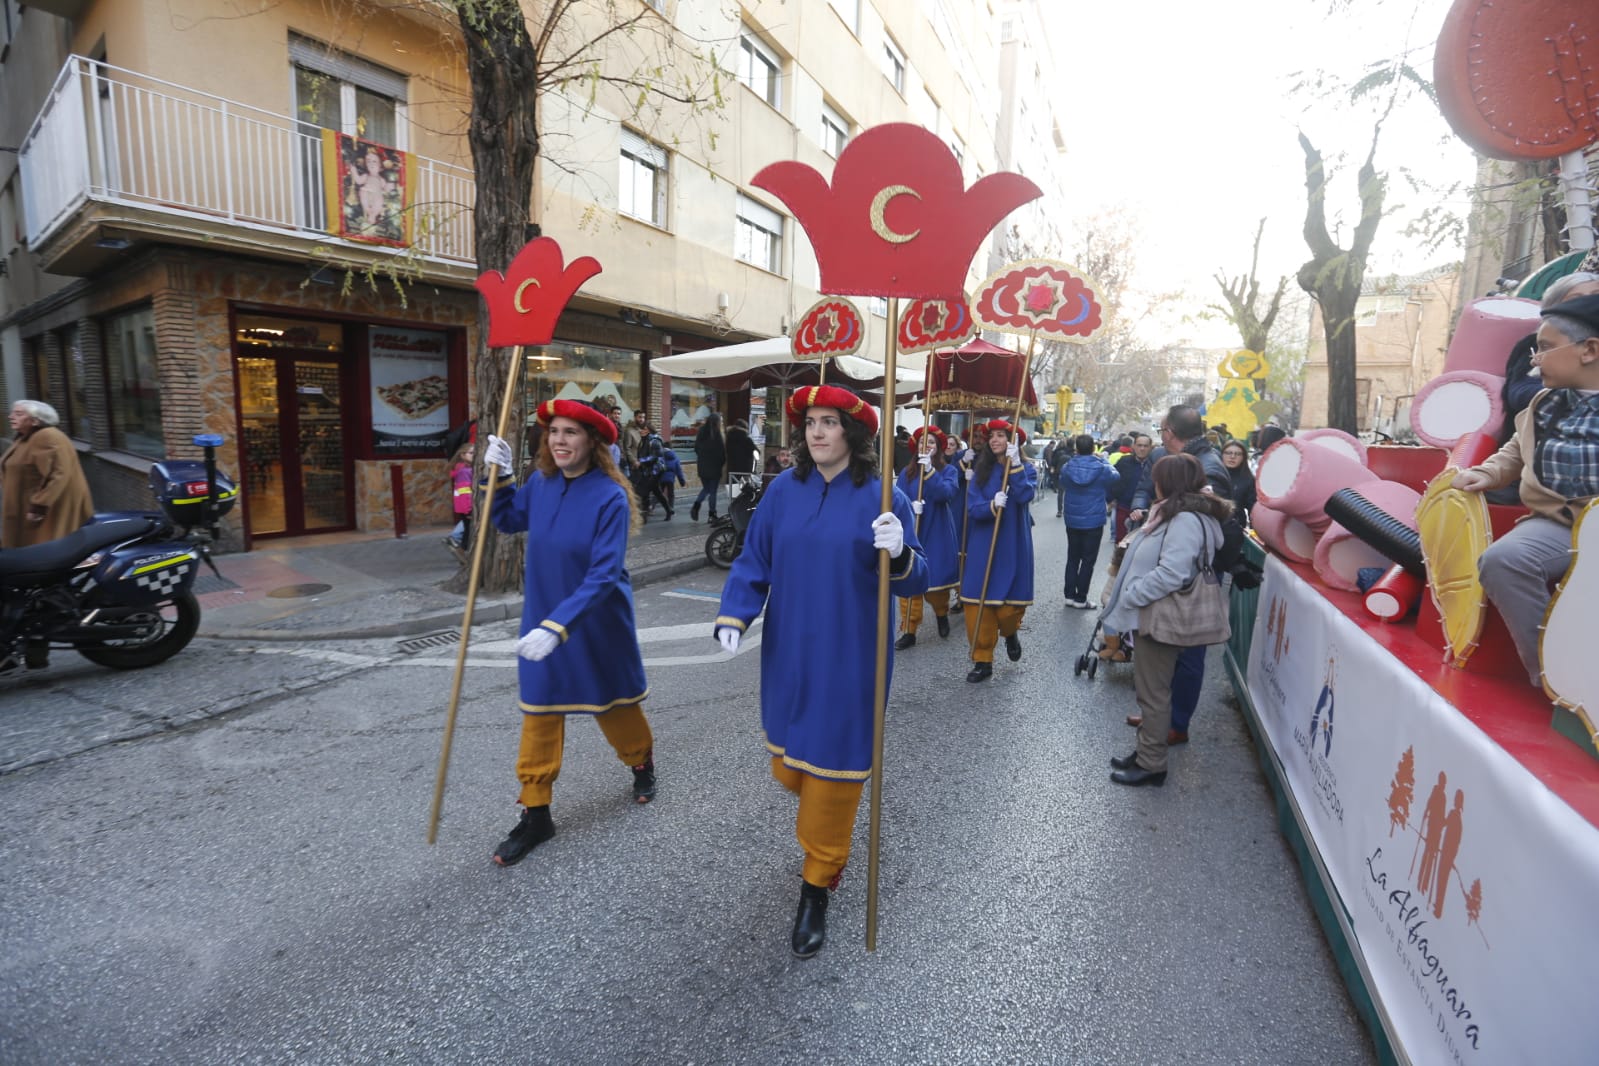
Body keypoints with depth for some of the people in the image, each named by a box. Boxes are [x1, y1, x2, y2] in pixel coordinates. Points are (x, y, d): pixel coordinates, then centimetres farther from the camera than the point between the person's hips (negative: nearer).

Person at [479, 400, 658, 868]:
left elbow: (604, 575, -27)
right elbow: (508, 520, 13)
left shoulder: (610, 498, -23)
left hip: (597, 628, -4)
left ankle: (642, 762, 48)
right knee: (538, 715, 9)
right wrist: (498, 476, -4)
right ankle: (535, 814, 23)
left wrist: (557, 627, -35)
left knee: (613, 705, 17)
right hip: (542, 623, 4)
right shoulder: (541, 482, -5)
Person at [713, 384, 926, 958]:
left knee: (832, 770, 4)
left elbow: (914, 582, -8)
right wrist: (732, 617, -9)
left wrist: (898, 553, -29)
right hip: (789, 656, 4)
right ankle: (820, 822, 53)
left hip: (849, 660, -3)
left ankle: (817, 890, 26)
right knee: (788, 767, 18)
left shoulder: (882, 498, -8)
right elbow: (753, 561, 4)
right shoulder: (784, 490, 0)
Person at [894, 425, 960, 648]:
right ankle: (909, 631, 9)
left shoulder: (949, 471, 0)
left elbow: (945, 493, -19)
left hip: (938, 536, -1)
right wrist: (910, 507, -22)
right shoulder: (907, 473, 5)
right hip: (910, 536, 1)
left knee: (937, 579, 6)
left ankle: (941, 614, 37)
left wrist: (929, 470, -27)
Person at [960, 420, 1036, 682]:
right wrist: (992, 506, -24)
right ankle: (982, 660, 11)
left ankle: (1010, 633, 36)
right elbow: (972, 508, -5)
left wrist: (1015, 464, -20)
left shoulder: (1026, 469, 1)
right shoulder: (980, 471, 5)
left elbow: (1025, 496, -19)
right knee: (978, 601, -1)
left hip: (1013, 545, -1)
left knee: (1010, 601, -1)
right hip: (983, 545, 2)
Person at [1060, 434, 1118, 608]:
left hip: (1072, 520, 2)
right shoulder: (1102, 469, -13)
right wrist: (1104, 460, 20)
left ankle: (1070, 595, 18)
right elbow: (1114, 478, 9)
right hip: (1094, 521, -2)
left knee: (1072, 558, 15)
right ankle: (1081, 598, 9)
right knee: (1088, 560, 6)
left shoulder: (1067, 468, -9)